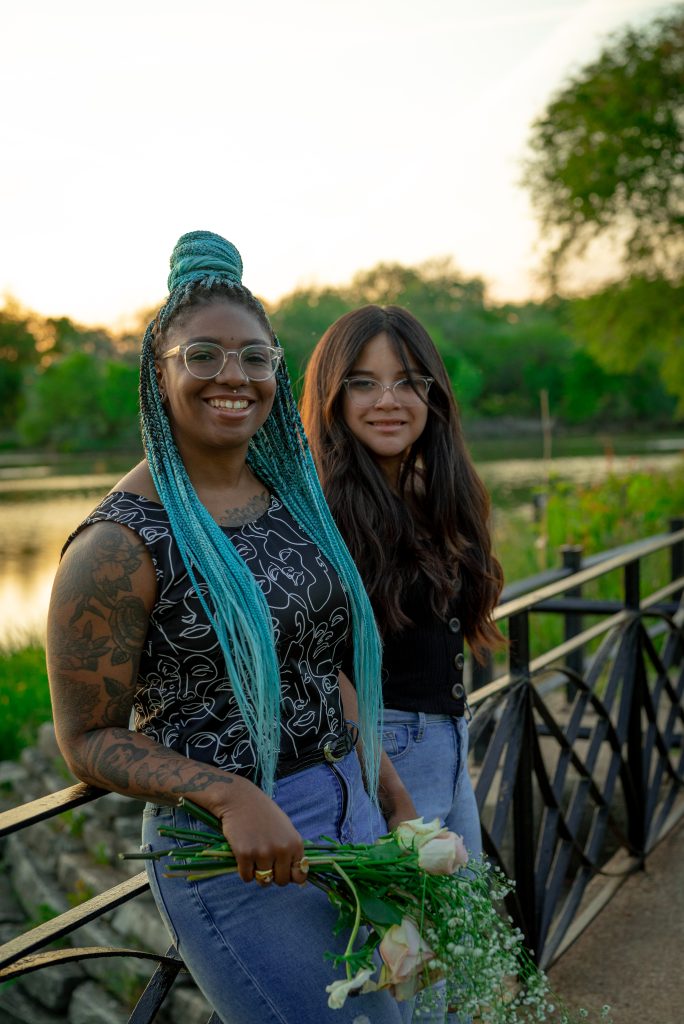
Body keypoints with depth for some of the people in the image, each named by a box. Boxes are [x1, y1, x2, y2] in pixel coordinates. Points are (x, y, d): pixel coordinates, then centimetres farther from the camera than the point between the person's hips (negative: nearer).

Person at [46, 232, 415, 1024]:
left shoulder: (290, 493, 5)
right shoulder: (119, 545, -17)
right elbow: (87, 739, -12)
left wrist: (395, 799, 13)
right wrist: (231, 796, -25)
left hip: (348, 816, 7)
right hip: (234, 859, -7)